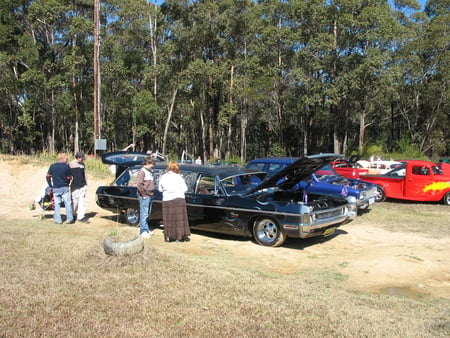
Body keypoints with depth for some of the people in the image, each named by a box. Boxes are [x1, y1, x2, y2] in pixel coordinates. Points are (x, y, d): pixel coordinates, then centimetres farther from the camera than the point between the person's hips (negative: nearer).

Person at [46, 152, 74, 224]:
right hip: (64, 188, -3)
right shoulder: (66, 166, -6)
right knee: (68, 203, 4)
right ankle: (69, 219, 4)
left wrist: (50, 186, 11)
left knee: (57, 204, 9)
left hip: (55, 188, 3)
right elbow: (69, 177, -2)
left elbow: (48, 176, 4)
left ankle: (58, 220, 9)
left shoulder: (52, 166, 4)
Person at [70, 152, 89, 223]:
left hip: (82, 186, 4)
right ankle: (72, 215, 24)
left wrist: (86, 184, 15)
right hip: (75, 186, -4)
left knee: (82, 201, 0)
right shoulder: (71, 164, -5)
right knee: (75, 201, 3)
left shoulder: (82, 164, 10)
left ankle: (81, 217, 2)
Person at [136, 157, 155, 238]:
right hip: (144, 196, -9)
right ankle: (143, 231, 0)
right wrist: (143, 193, -18)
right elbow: (139, 184, -20)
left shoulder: (150, 172, 17)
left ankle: (146, 230, 24)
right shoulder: (142, 172, -12)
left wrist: (152, 192, 13)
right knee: (144, 214, -5)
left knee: (148, 213, 15)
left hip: (150, 196, 9)